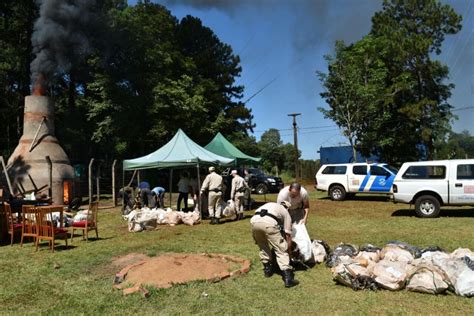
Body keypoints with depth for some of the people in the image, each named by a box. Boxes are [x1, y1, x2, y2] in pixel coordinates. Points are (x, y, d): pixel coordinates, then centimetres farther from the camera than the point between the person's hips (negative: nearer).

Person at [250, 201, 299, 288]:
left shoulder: (270, 204, 42)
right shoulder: (286, 213, 31)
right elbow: (287, 235, 29)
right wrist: (289, 250, 42)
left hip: (254, 220, 4)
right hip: (269, 223, -4)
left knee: (263, 246, 30)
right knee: (281, 250, 9)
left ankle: (267, 269, 36)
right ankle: (288, 278, 4)